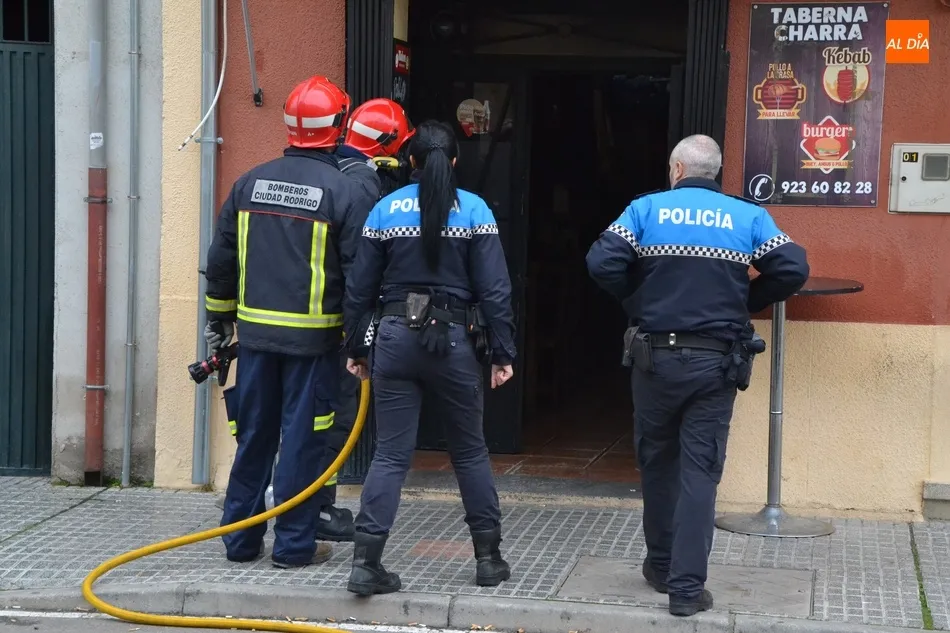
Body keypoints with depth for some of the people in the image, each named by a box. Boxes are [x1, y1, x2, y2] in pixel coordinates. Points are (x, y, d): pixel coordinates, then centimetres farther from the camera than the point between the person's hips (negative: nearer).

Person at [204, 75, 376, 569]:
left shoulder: (250, 183, 5)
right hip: (313, 338, -4)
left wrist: (219, 318, 21)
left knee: (254, 437, 13)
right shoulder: (347, 193, -9)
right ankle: (294, 544, 7)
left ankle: (241, 540, 20)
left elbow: (221, 258, 11)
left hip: (255, 331, 5)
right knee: (302, 440, 3)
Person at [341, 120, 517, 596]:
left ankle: (365, 561, -6)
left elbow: (359, 288, 5)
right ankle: (489, 559, 19)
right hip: (453, 342, -1)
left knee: (390, 454, 3)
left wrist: (356, 348, 14)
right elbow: (494, 289, -5)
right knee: (470, 452, 13)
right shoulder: (473, 210, -2)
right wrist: (502, 353, 0)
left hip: (396, 339, 1)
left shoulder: (385, 210, 3)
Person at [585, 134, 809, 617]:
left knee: (657, 461, 17)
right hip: (717, 362, 0)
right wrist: (745, 303, 7)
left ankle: (662, 566, 29)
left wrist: (636, 300, 5)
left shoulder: (646, 209, 0)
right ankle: (686, 587, -3)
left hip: (656, 356, 0)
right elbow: (793, 269, -7)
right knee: (700, 471, 1)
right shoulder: (748, 216, 3)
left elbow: (602, 263, -12)